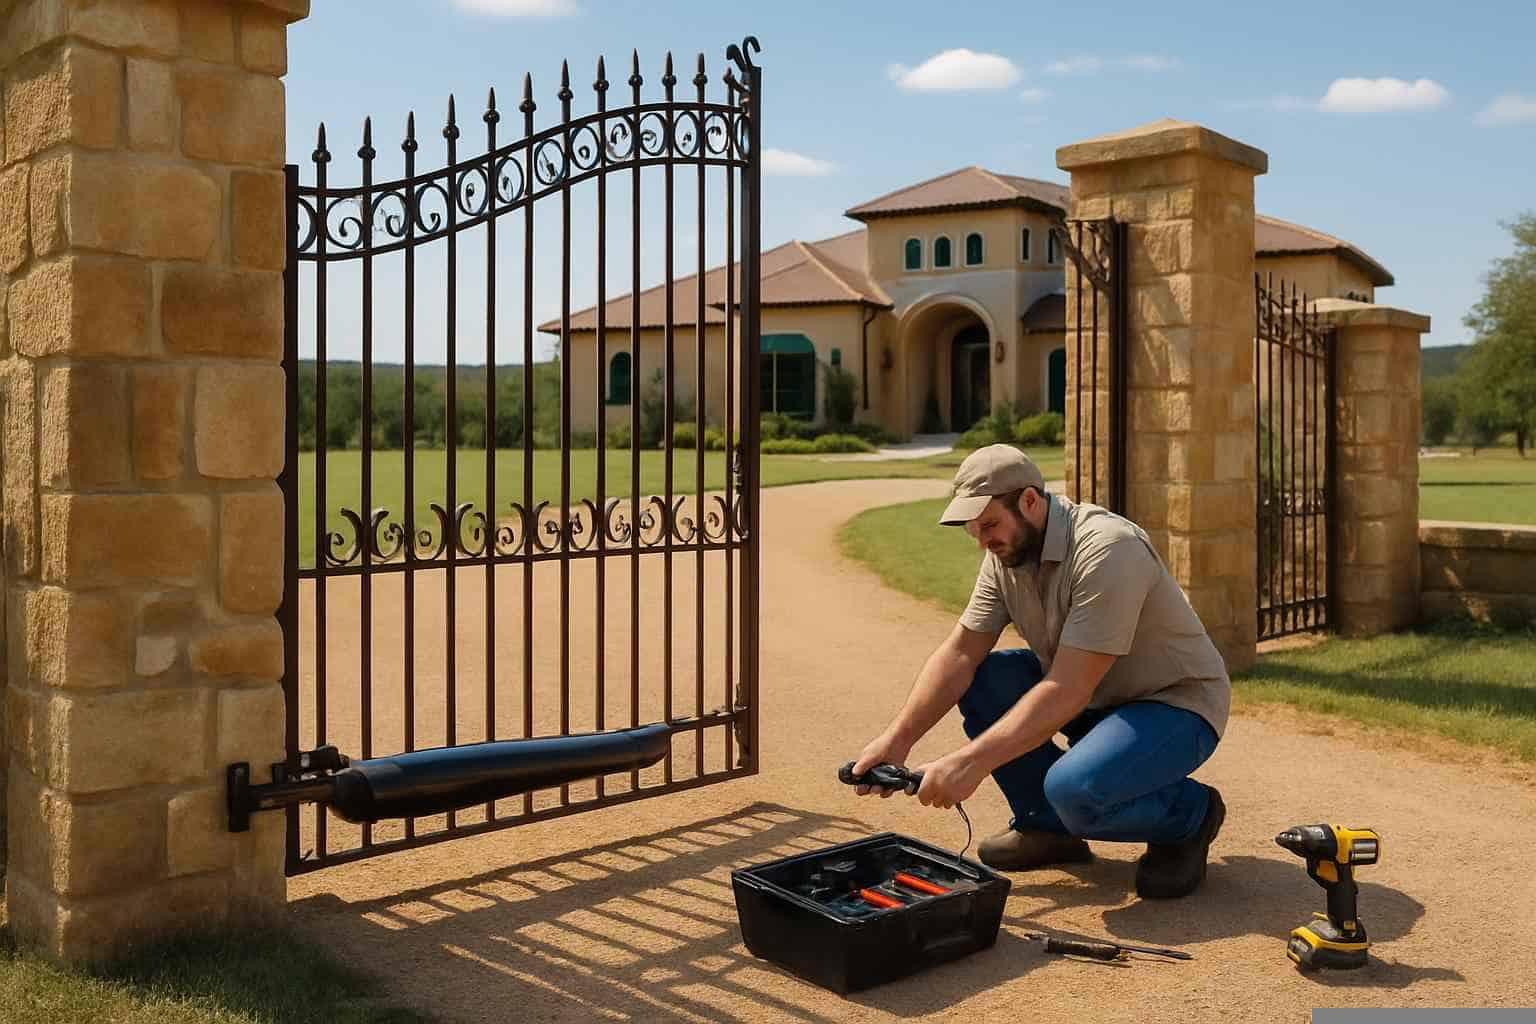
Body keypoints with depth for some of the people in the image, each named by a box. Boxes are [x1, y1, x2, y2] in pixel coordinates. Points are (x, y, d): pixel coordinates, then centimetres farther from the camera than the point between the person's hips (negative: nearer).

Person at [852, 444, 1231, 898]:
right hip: (1096, 697, 8)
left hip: (1176, 703, -8)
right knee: (976, 680, -8)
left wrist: (972, 761, -37)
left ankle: (1190, 813, 0)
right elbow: (959, 653, -4)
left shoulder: (1107, 550, -29)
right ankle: (1046, 826, 7)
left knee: (1073, 788, -33)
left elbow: (1068, 692, -33)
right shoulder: (1006, 552, -4)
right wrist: (897, 738, -16)